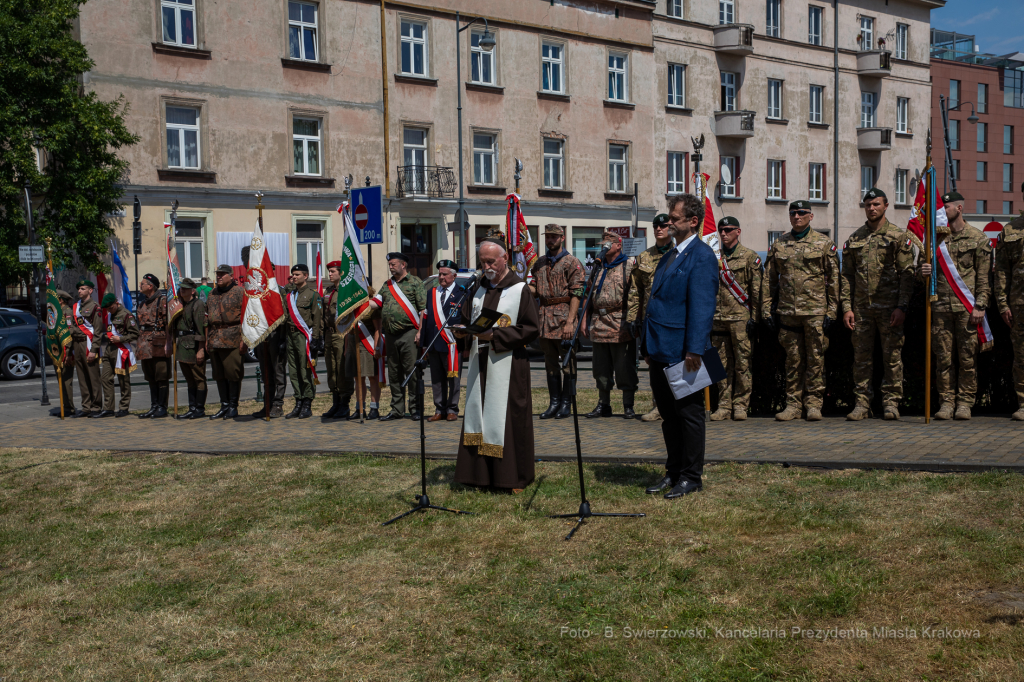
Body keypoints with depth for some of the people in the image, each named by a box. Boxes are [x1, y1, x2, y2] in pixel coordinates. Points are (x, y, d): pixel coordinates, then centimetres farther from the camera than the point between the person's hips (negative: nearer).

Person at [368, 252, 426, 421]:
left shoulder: (415, 282, 2)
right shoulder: (387, 285, 19)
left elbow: (423, 308, -4)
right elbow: (376, 302, 12)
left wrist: (420, 331, -12)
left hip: (408, 333, -6)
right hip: (390, 335, 6)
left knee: (412, 372, -5)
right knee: (394, 374, 9)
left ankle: (415, 408, 2)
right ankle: (397, 410, 16)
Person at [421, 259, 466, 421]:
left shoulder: (462, 293, 0)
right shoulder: (430, 292, 15)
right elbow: (425, 317, 14)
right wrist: (423, 342, 9)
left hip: (452, 344, -5)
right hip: (433, 343, 5)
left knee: (453, 378, 1)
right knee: (436, 379, 9)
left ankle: (452, 410, 12)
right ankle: (440, 410, 17)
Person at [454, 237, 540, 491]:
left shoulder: (520, 289, -4)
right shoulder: (478, 288, 13)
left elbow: (532, 329, -9)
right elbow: (467, 319, 19)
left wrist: (495, 336, -17)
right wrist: (462, 331, -5)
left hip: (508, 364, -5)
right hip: (480, 363, 6)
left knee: (507, 419, -2)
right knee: (478, 413, 7)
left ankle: (513, 477, 8)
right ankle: (480, 473, 15)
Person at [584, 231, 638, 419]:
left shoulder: (630, 265, 0)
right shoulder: (597, 267, 17)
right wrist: (586, 319, 13)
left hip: (621, 325, -6)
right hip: (599, 325, 6)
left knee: (625, 367, -2)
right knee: (601, 368, 10)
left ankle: (628, 406, 7)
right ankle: (603, 405, 19)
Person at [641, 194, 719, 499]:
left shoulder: (702, 257, -11)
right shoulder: (669, 256, 18)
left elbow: (702, 307, -17)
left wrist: (694, 350, -22)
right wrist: (648, 346, 17)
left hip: (682, 353, -9)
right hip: (661, 351, 9)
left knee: (689, 414, 2)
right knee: (668, 414, 15)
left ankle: (691, 477, 12)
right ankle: (673, 471, 25)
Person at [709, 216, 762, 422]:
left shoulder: (750, 257, 1)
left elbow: (756, 291, -1)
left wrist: (754, 318, -7)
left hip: (741, 318, -4)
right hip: (719, 318, 4)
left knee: (742, 363, -1)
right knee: (723, 364, 5)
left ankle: (740, 405, 6)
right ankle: (724, 405, 9)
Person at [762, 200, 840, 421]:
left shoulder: (824, 243, 3)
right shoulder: (779, 244, 10)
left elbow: (833, 279, 2)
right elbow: (769, 280, 12)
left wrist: (831, 311, -4)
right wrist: (767, 309, 6)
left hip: (815, 311, -2)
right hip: (787, 311, 2)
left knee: (815, 359, 1)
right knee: (793, 359, 7)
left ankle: (813, 404, 8)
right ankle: (793, 404, 13)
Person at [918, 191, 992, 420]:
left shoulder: (978, 238, 4)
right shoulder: (935, 237, 11)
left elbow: (984, 277, 1)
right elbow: (923, 268, 16)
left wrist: (980, 306, -7)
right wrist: (921, 270, -9)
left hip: (967, 308, -2)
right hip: (941, 307, 2)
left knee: (967, 358, 0)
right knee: (943, 358, 2)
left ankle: (965, 402, 8)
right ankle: (946, 401, 9)